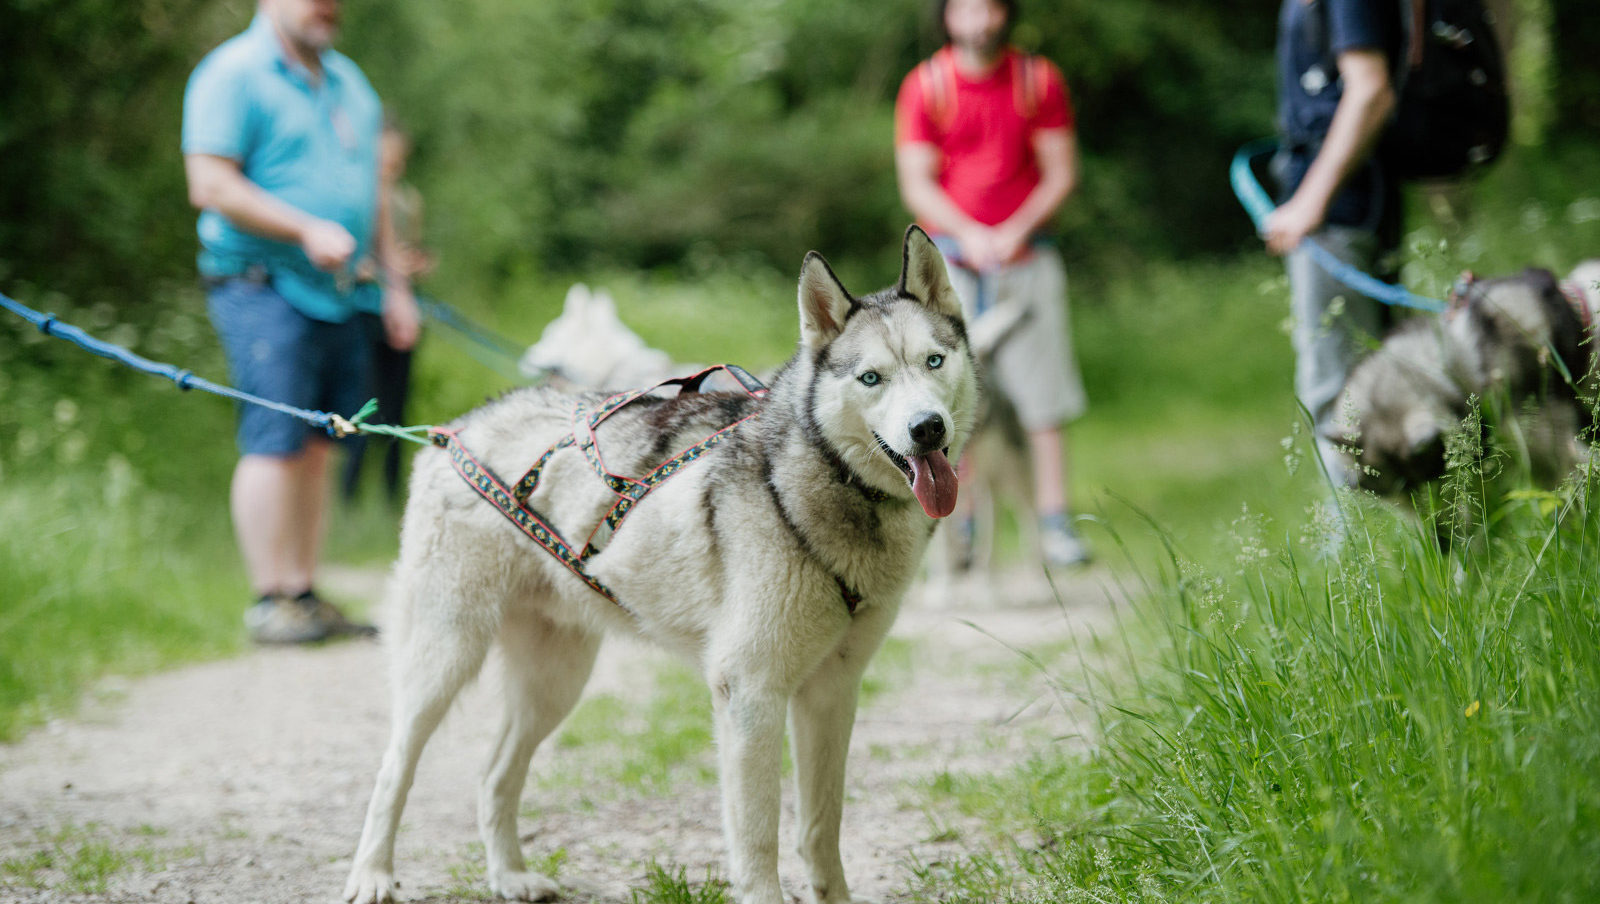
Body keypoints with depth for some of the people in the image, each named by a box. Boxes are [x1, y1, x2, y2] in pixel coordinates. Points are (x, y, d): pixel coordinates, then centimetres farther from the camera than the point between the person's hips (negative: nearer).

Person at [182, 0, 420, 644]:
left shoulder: (346, 79, 19)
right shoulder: (233, 74, -7)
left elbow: (367, 193, 25)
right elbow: (210, 186, -15)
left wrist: (394, 282, 19)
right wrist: (307, 230, -20)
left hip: (334, 293, 8)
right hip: (262, 286, -7)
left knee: (316, 445, 7)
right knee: (276, 443, -11)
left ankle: (305, 593, 11)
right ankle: (272, 601, -8)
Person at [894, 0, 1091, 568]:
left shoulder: (1039, 81, 5)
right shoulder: (925, 87, 2)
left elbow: (1061, 173, 3)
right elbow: (916, 183, -2)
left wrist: (1016, 231, -11)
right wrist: (969, 234, -16)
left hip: (1025, 252, 1)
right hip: (950, 254, -1)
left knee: (1042, 389, -5)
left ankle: (1054, 521, -1)